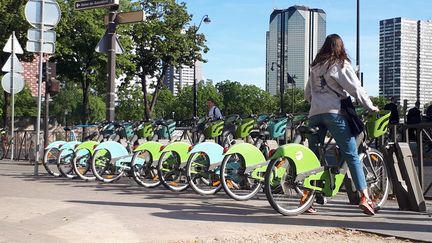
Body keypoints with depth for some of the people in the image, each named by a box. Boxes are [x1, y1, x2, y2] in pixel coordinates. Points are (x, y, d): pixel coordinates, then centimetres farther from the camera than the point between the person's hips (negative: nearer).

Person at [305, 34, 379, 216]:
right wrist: (370, 107, 8)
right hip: (334, 113, -5)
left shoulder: (315, 66, 19)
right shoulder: (341, 65, 3)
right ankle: (365, 197, -13)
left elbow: (307, 93, 22)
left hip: (314, 114, 5)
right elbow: (355, 88, -1)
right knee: (352, 155, -7)